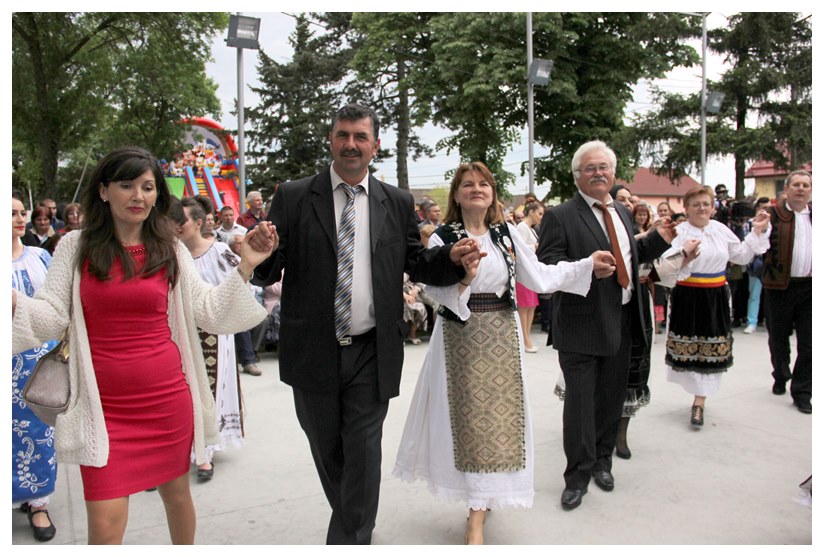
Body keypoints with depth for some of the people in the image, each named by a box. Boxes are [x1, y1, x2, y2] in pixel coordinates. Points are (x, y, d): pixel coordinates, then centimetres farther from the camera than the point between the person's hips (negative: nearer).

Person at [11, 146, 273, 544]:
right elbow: (53, 317, -3)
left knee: (176, 493, 19)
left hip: (168, 399, 2)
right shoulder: (76, 246, 0)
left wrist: (246, 266, -7)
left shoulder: (170, 250, 3)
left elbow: (209, 312, 1)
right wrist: (14, 300, -21)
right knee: (104, 526, -2)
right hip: (104, 405, -1)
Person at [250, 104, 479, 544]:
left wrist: (452, 258, -12)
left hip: (371, 354, 0)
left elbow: (415, 264, 7)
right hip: (313, 354, 1)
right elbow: (268, 272, -5)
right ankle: (354, 527, 45)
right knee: (327, 453, 19)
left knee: (363, 454, 4)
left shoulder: (398, 203, 4)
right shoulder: (294, 198, -1)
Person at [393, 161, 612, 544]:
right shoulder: (442, 238, -4)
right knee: (471, 415, 1)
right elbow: (437, 292, -10)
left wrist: (588, 264, 6)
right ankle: (480, 502, 18)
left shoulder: (506, 234, 5)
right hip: (461, 338, -3)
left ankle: (476, 515, 16)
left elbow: (539, 277, 5)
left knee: (497, 414, 5)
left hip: (502, 337, 3)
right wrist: (462, 278, -29)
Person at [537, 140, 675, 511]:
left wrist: (659, 239, 9)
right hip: (582, 324, -7)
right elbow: (547, 267, -17)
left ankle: (602, 461, 36)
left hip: (621, 323, 7)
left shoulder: (622, 213, 14)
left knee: (612, 397, 17)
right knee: (580, 401, 0)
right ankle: (578, 475, 15)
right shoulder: (560, 216, -9)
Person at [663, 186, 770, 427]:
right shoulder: (680, 232, -7)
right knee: (690, 348, 4)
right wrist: (684, 259, -34)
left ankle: (699, 402, 10)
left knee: (711, 349, 3)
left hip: (716, 298, 4)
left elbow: (742, 256, 16)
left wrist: (757, 231, 13)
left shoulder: (721, 230, 7)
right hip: (688, 297, -4)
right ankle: (699, 398, 24)